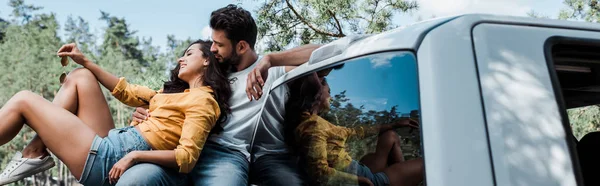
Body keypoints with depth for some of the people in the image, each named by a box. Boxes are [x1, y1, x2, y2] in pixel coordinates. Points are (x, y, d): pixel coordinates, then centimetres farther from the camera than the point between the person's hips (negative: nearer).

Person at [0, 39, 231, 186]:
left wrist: (135, 156, -27)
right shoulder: (178, 92, 17)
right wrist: (85, 61, 21)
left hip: (110, 160, -9)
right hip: (112, 144, 9)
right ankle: (34, 154, 5)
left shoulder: (202, 100, -11)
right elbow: (128, 93, 21)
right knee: (80, 76, 14)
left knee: (23, 100, 0)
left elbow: (187, 159, -22)